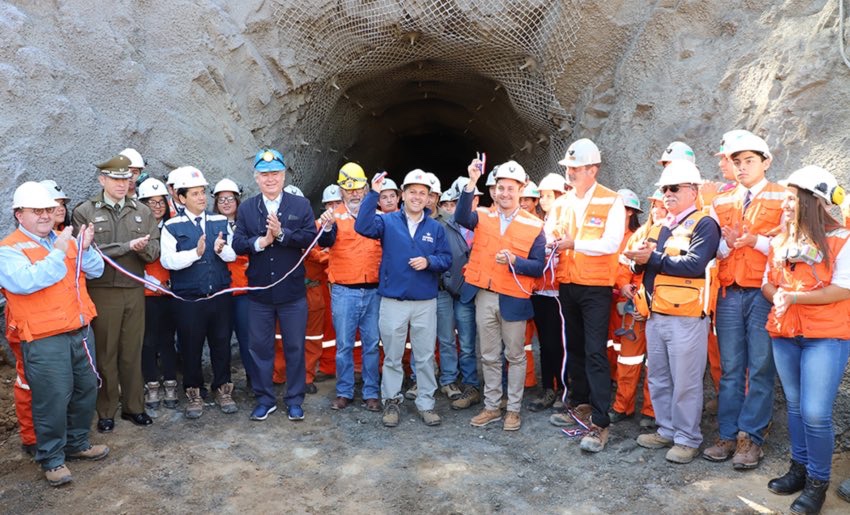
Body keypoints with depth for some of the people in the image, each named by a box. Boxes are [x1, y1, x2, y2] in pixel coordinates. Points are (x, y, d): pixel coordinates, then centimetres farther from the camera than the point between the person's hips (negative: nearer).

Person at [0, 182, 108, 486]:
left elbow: (96, 271, 8)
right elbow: (26, 282, -24)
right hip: (43, 340, -6)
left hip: (79, 332, 7)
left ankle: (77, 443, 33)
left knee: (86, 389, 15)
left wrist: (85, 249, -10)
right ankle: (52, 458, 14)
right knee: (53, 399, -3)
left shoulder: (64, 240, 11)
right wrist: (57, 253, -22)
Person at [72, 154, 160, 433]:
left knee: (132, 352, 10)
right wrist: (127, 247, -17)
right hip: (101, 291, -2)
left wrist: (143, 248, -19)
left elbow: (154, 251, 3)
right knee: (105, 353, 6)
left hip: (135, 291, 3)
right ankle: (106, 411, 19)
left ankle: (133, 406, 23)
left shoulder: (142, 211, 7)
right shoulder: (84, 211, -1)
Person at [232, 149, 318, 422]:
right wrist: (260, 241, -20)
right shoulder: (246, 208, 5)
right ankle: (265, 399, 26)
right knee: (260, 347, 11)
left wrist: (281, 233, -22)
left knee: (295, 347, 7)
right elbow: (237, 244, -4)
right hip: (259, 292, 2)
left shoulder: (301, 205, 1)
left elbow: (310, 237, -12)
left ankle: (295, 400, 21)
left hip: (292, 291, -1)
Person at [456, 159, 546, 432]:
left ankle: (514, 409, 23)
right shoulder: (482, 216, 3)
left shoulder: (534, 225, -1)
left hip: (514, 300, -2)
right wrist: (472, 183, -29)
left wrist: (514, 261, -21)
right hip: (484, 297, 2)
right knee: (489, 357, 13)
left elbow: (538, 267, -4)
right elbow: (461, 217, -20)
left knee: (515, 356, 9)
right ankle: (491, 407, 26)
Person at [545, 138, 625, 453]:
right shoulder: (561, 204, 11)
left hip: (596, 287, -6)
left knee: (595, 353, -8)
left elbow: (611, 243, -18)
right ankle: (581, 406, 30)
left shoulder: (611, 202, -7)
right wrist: (552, 249, -10)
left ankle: (599, 423, -3)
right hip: (567, 286, 6)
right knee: (574, 348, 15)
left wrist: (574, 244, -17)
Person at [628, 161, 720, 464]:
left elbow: (695, 264, -21)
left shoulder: (704, 225, -5)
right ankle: (666, 430, 28)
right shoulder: (661, 226, 18)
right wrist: (640, 259, -6)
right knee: (658, 379, 15)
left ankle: (688, 439, 14)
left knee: (685, 383, 1)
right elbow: (645, 263, 17)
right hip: (655, 315, 8)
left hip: (686, 317, -7)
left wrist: (653, 258, -18)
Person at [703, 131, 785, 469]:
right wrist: (727, 243, -10)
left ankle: (751, 438, 10)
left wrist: (754, 240, -16)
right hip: (729, 293, 4)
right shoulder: (722, 202, 14)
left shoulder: (783, 198, 2)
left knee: (761, 369, 1)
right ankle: (728, 435, 16)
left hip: (765, 293, -3)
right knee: (730, 369, 8)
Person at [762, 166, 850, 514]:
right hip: (784, 335, 6)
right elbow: (767, 284, 12)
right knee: (794, 406, 15)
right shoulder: (779, 242, 11)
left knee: (815, 413, -8)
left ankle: (818, 482, 8)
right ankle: (799, 468, 29)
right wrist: (777, 296, -9)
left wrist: (796, 297, -20)